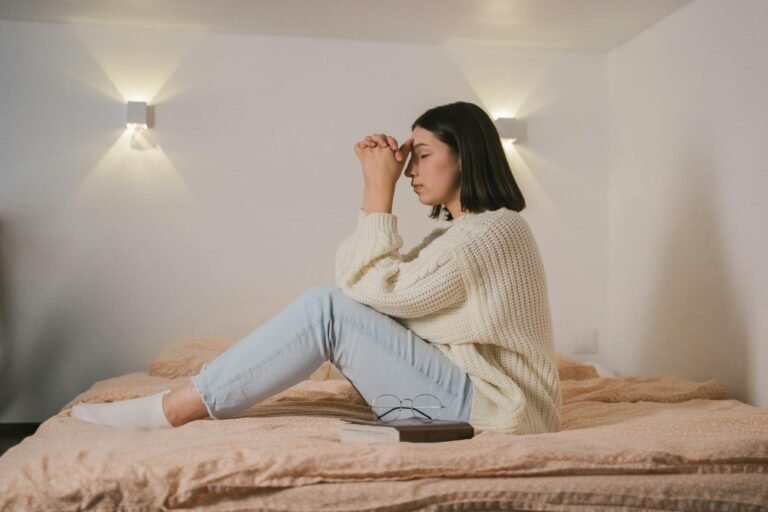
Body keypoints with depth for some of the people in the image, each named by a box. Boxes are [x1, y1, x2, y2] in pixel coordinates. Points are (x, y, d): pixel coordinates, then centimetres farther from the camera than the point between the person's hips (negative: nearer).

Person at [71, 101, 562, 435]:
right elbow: (364, 279, 7)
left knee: (327, 307, -19)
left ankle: (168, 411, -13)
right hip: (468, 398, 9)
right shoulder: (466, 230, 15)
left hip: (490, 413, -9)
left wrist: (380, 189, -13)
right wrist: (378, 187, 1)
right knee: (340, 307, 3)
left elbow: (381, 289, -18)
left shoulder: (495, 229, -14)